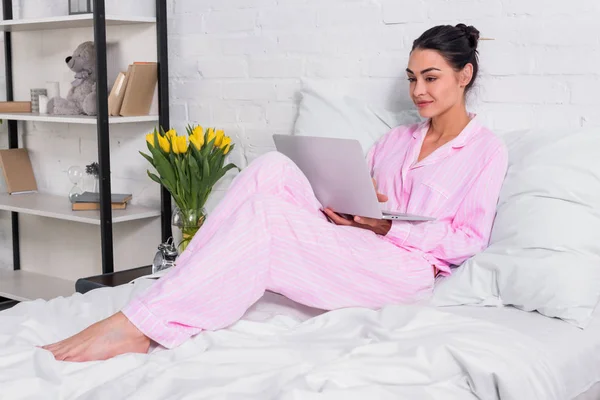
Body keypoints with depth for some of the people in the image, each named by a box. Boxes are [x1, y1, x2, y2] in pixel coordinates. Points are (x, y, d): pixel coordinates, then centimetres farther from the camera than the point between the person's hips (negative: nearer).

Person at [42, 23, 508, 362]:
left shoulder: (486, 149, 6)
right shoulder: (395, 140, 24)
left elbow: (470, 239, -3)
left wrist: (390, 224, -14)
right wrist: (341, 209, -5)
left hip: (407, 268, -6)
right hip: (350, 251, 6)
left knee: (266, 215, -30)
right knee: (274, 169, -22)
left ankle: (140, 327, -32)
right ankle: (172, 293, -29)